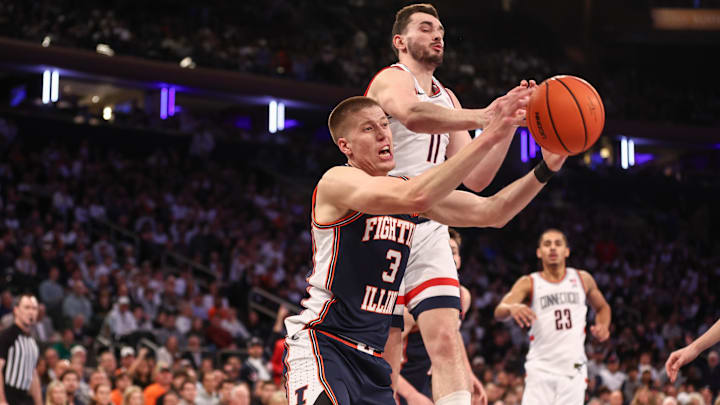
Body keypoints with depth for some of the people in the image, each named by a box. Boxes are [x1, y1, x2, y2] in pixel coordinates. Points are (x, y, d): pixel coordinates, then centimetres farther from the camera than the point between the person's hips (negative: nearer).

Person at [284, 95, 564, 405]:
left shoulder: (407, 187, 11)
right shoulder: (338, 181, -13)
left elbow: (490, 213, 7)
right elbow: (414, 198, -31)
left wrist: (546, 169, -9)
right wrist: (488, 138, -34)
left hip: (371, 358, 9)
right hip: (321, 345, -8)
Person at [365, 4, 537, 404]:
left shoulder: (447, 99, 21)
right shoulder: (392, 79, -4)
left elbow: (475, 179, 16)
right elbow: (411, 115, -32)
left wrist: (508, 123, 2)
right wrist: (482, 117, -46)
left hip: (429, 228, 6)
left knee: (446, 340, -9)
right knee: (385, 358, -6)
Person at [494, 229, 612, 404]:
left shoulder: (583, 279, 10)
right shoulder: (528, 283, 1)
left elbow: (602, 307, 27)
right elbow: (499, 312, -14)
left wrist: (603, 327, 4)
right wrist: (512, 308, -39)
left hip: (573, 369, 2)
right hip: (540, 369, -2)